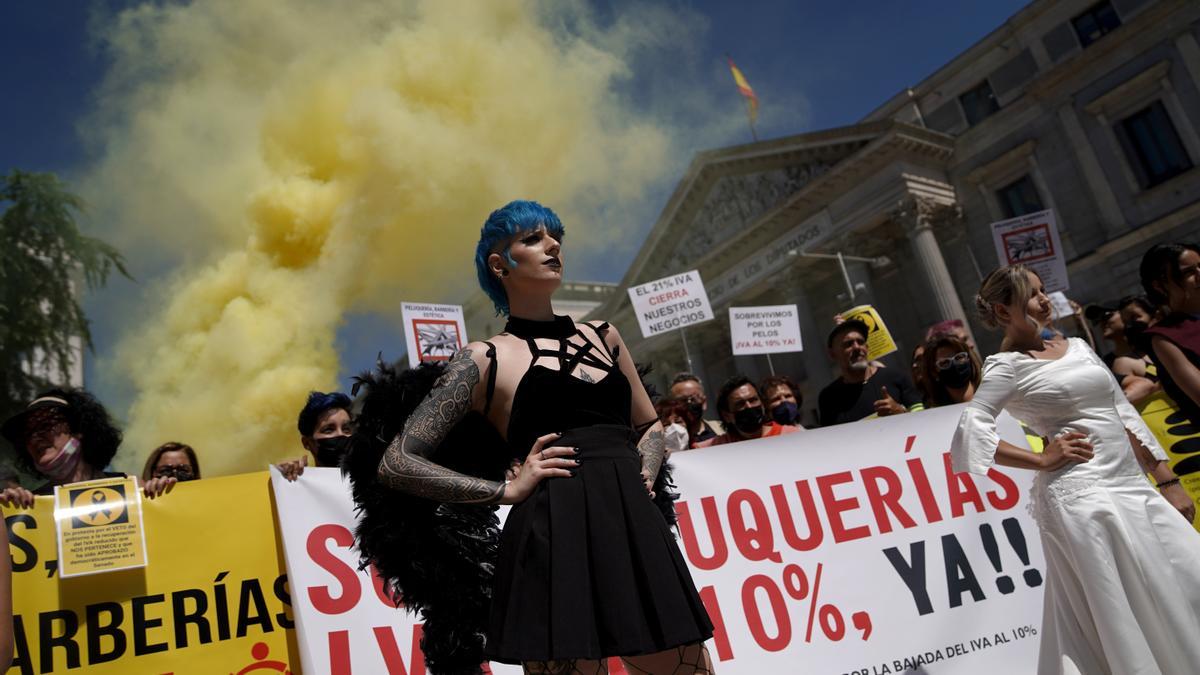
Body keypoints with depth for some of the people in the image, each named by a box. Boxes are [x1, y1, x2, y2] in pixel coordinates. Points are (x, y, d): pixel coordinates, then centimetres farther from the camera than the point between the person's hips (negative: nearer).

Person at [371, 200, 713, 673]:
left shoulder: (601, 335, 18)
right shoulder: (486, 358, 3)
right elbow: (397, 463, 0)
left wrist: (644, 475, 8)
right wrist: (508, 490, -6)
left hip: (636, 527, 5)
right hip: (556, 537, -5)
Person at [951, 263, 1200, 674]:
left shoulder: (1076, 346, 15)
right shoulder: (1008, 365, -6)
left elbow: (1123, 413, 17)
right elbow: (969, 434, -16)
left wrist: (1167, 481, 13)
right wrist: (1042, 460, -10)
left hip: (1133, 486, 7)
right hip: (1081, 494, -7)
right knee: (1122, 615, -1)